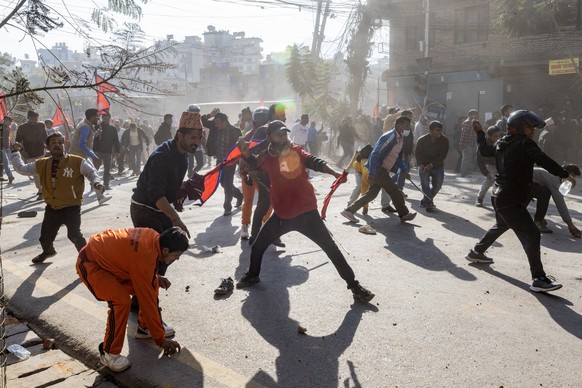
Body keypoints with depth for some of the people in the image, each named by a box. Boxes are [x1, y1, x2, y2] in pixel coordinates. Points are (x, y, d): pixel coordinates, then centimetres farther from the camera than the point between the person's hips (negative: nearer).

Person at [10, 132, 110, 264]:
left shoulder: (78, 162, -12)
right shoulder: (42, 164, 2)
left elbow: (92, 172, -6)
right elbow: (21, 169, 11)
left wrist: (96, 183, -25)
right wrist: (15, 152, 8)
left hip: (71, 207, -5)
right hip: (52, 208, 5)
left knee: (74, 235, -21)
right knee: (45, 236, 20)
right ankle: (48, 251, 55)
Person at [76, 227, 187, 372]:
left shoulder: (155, 237, -11)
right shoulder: (144, 258, -35)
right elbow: (148, 300, -28)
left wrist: (155, 277, -4)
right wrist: (160, 339, -19)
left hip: (110, 257, 9)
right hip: (90, 264, -9)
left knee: (152, 285, 5)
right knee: (121, 301, -27)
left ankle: (144, 327, 23)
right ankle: (109, 353, -10)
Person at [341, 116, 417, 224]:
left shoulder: (400, 138, 11)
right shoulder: (390, 137, -19)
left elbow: (398, 157, 24)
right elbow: (375, 154, -24)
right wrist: (372, 173, -28)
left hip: (383, 170, 10)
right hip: (378, 170, -10)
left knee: (372, 194, 11)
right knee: (395, 192, 1)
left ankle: (349, 210, 12)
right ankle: (404, 215, 17)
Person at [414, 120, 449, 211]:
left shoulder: (444, 140, -13)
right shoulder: (422, 140, -13)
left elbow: (442, 155, -16)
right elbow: (417, 154, -8)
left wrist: (431, 164, -25)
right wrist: (421, 164, -25)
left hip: (438, 166, 2)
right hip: (424, 166, -1)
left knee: (437, 184, -2)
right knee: (425, 183, -18)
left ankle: (425, 200, 19)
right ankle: (430, 203, -11)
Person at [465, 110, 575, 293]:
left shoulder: (501, 143, 9)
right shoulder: (525, 143, -15)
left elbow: (485, 150, 26)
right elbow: (544, 161, -24)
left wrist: (479, 132, 39)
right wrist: (565, 174, -17)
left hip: (499, 196, 10)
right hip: (511, 201, -10)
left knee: (501, 225, 32)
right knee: (531, 235, -10)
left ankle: (476, 252, 45)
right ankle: (539, 279, -13)